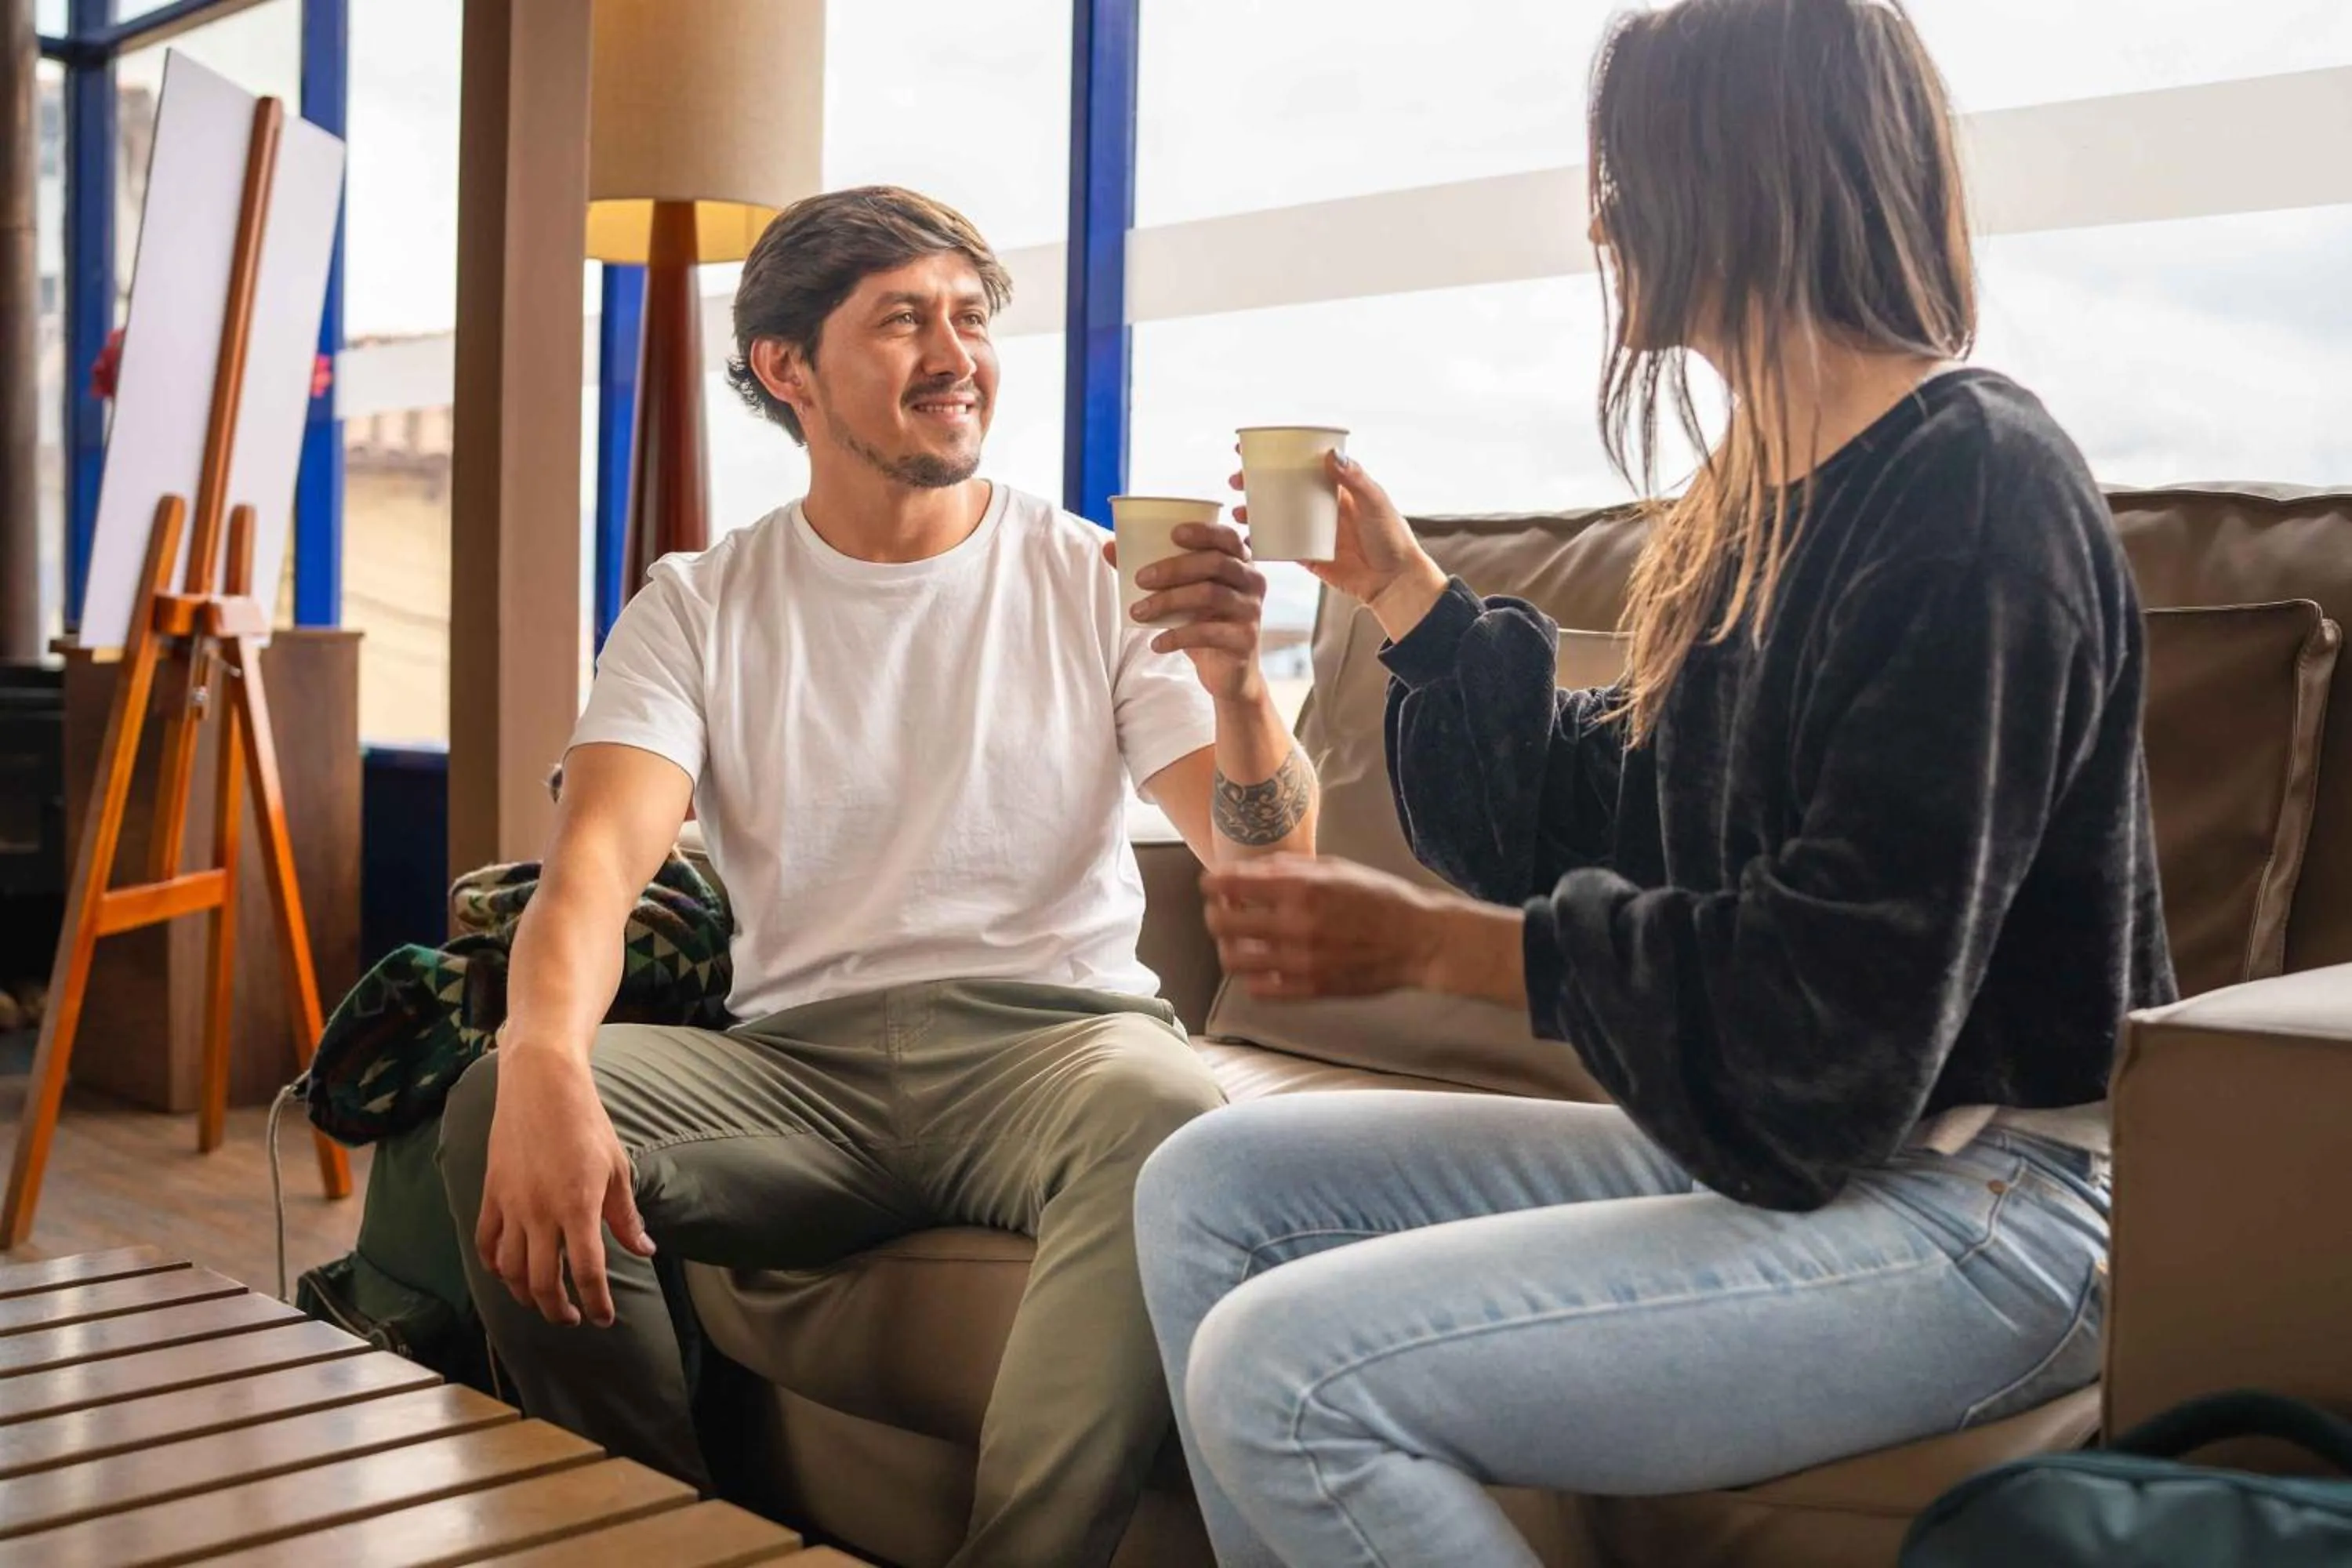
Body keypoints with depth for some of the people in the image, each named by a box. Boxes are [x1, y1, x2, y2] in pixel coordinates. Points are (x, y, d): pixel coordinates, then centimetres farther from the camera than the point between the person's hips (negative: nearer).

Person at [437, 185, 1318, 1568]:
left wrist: (1236, 685, -26)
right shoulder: (700, 608, 9)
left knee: (1164, 1112, -35)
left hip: (1053, 1037, -1)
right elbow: (601, 855, -8)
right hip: (802, 1061, 2)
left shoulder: (1094, 582, 6)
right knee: (496, 1107, -23)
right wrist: (545, 1063, -30)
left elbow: (1266, 863, -2)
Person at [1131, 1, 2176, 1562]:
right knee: (1210, 1186, 4)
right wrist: (1407, 595, 15)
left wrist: (1435, 942, -19)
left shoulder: (1979, 491, -17)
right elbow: (1597, 826, 16)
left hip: (1979, 1201, -9)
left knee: (1281, 1373, -22)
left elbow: (1841, 1001, -21)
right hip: (1749, 1141, 9)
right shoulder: (1765, 497, 12)